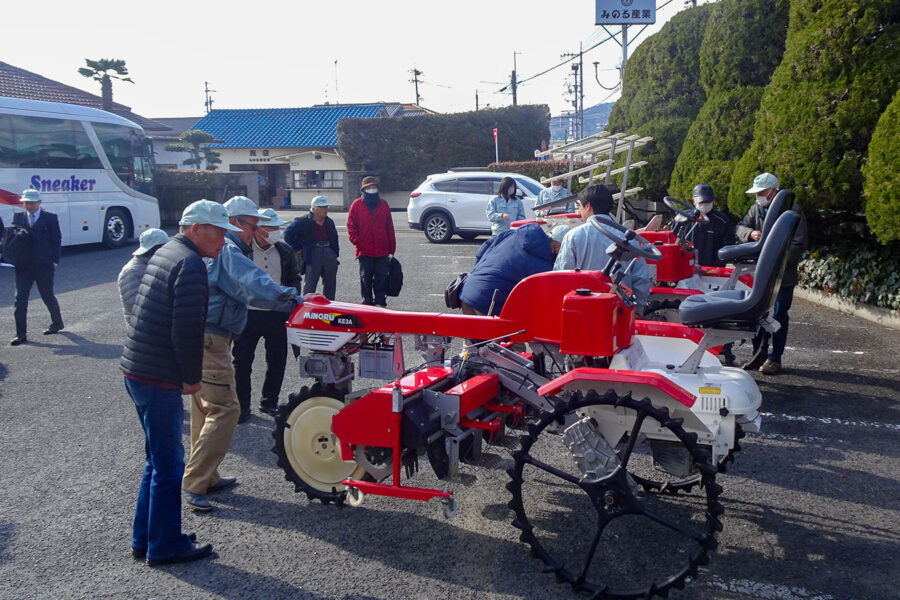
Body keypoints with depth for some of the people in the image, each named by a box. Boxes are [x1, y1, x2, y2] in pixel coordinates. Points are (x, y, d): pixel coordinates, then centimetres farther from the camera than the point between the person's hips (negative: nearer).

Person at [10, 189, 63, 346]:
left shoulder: (50, 218, -1)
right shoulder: (18, 218, 9)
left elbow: (57, 241, 0)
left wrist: (55, 261, -6)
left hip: (44, 266, -3)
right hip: (23, 266, 3)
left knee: (48, 297, 11)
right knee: (20, 299, -2)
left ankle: (57, 323, 33)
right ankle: (21, 334, 2)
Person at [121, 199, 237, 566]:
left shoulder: (165, 253, 14)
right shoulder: (190, 264, -17)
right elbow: (187, 330, -23)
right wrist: (192, 377, -10)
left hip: (135, 370, 10)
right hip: (158, 379, -10)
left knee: (159, 460, 20)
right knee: (168, 463, 3)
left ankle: (144, 538, 30)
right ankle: (165, 546, 16)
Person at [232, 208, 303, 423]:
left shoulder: (285, 251, 5)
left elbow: (295, 278, 17)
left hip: (277, 314, 3)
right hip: (248, 314, -3)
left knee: (277, 360, 11)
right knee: (242, 361, 1)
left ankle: (269, 401, 29)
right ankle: (242, 406, 15)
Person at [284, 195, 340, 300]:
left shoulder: (329, 222, 13)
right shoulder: (303, 222, -6)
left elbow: (334, 239, 22)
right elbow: (288, 233, -9)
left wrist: (335, 254, 12)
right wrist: (297, 249, -8)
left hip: (329, 254, 6)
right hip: (312, 255, -6)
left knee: (330, 284, 11)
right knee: (310, 284, -6)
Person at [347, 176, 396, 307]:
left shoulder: (383, 205, 11)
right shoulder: (357, 205, 4)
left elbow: (390, 228, 11)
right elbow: (351, 226, 4)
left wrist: (391, 250, 7)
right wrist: (357, 241, -10)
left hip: (382, 251, 1)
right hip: (364, 251, -1)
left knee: (382, 278, 1)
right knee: (366, 278, 4)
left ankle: (381, 302, 9)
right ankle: (367, 302, 13)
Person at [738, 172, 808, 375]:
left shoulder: (792, 210, -9)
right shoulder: (757, 208, 8)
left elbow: (800, 243, -11)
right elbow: (740, 227, 11)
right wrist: (751, 233, -13)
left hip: (783, 274, -5)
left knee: (779, 315, 2)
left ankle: (774, 359, 10)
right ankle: (759, 354, 19)